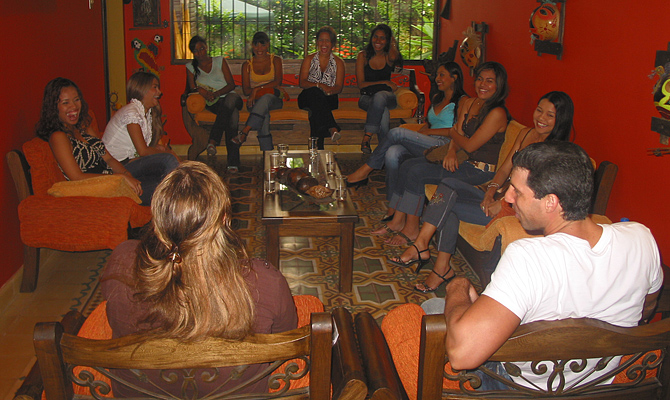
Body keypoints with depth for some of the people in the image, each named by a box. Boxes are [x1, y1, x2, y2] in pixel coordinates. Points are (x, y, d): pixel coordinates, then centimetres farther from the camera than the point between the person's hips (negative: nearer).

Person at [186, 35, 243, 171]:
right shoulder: (191, 67, 19)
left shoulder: (219, 61, 17)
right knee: (232, 115, -37)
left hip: (229, 96, 1)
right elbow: (192, 88, 9)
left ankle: (213, 141, -49)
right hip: (212, 104, 0)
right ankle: (233, 162, -47)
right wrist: (200, 91, -16)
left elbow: (231, 84, 6)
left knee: (229, 102, -42)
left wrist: (215, 93, -11)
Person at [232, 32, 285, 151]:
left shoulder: (275, 60, 12)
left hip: (274, 100, -1)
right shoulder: (247, 65, 14)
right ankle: (267, 153, -45)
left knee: (266, 97, -39)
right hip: (255, 101, 1)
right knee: (264, 114, -37)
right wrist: (272, 86, -10)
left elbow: (278, 81, -3)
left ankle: (244, 132, -48)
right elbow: (245, 90, 3)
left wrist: (257, 89, -15)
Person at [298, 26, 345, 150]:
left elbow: (339, 87, 3)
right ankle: (332, 128, -58)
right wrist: (319, 85, -18)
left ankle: (317, 147, -49)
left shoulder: (338, 62, 13)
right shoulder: (309, 59, 14)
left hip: (328, 99, 1)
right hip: (308, 97, 0)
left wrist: (329, 90, -22)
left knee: (315, 110, -37)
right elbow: (302, 83, 1)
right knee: (315, 93, -39)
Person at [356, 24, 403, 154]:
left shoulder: (389, 57, 9)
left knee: (379, 96, -38)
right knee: (384, 113, -36)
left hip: (387, 96, 0)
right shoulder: (363, 56, 7)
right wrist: (385, 82, -5)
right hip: (367, 97, 0)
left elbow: (393, 57, -20)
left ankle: (367, 138, -41)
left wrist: (393, 43, 0)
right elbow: (361, 84, 1)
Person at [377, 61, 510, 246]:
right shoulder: (469, 103, 9)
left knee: (417, 172, -19)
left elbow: (470, 146, -17)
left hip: (479, 171, -9)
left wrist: (452, 132, 1)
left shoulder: (497, 113, -17)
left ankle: (411, 229, -7)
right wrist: (451, 152, -14)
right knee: (408, 165, 1)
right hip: (462, 161, 9)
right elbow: (457, 137, 7)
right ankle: (398, 221, 6)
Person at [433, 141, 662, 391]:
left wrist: (457, 289, -28)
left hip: (523, 386, -5)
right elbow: (645, 312, 0)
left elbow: (462, 352, -49)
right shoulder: (641, 239, -21)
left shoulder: (526, 257, -42)